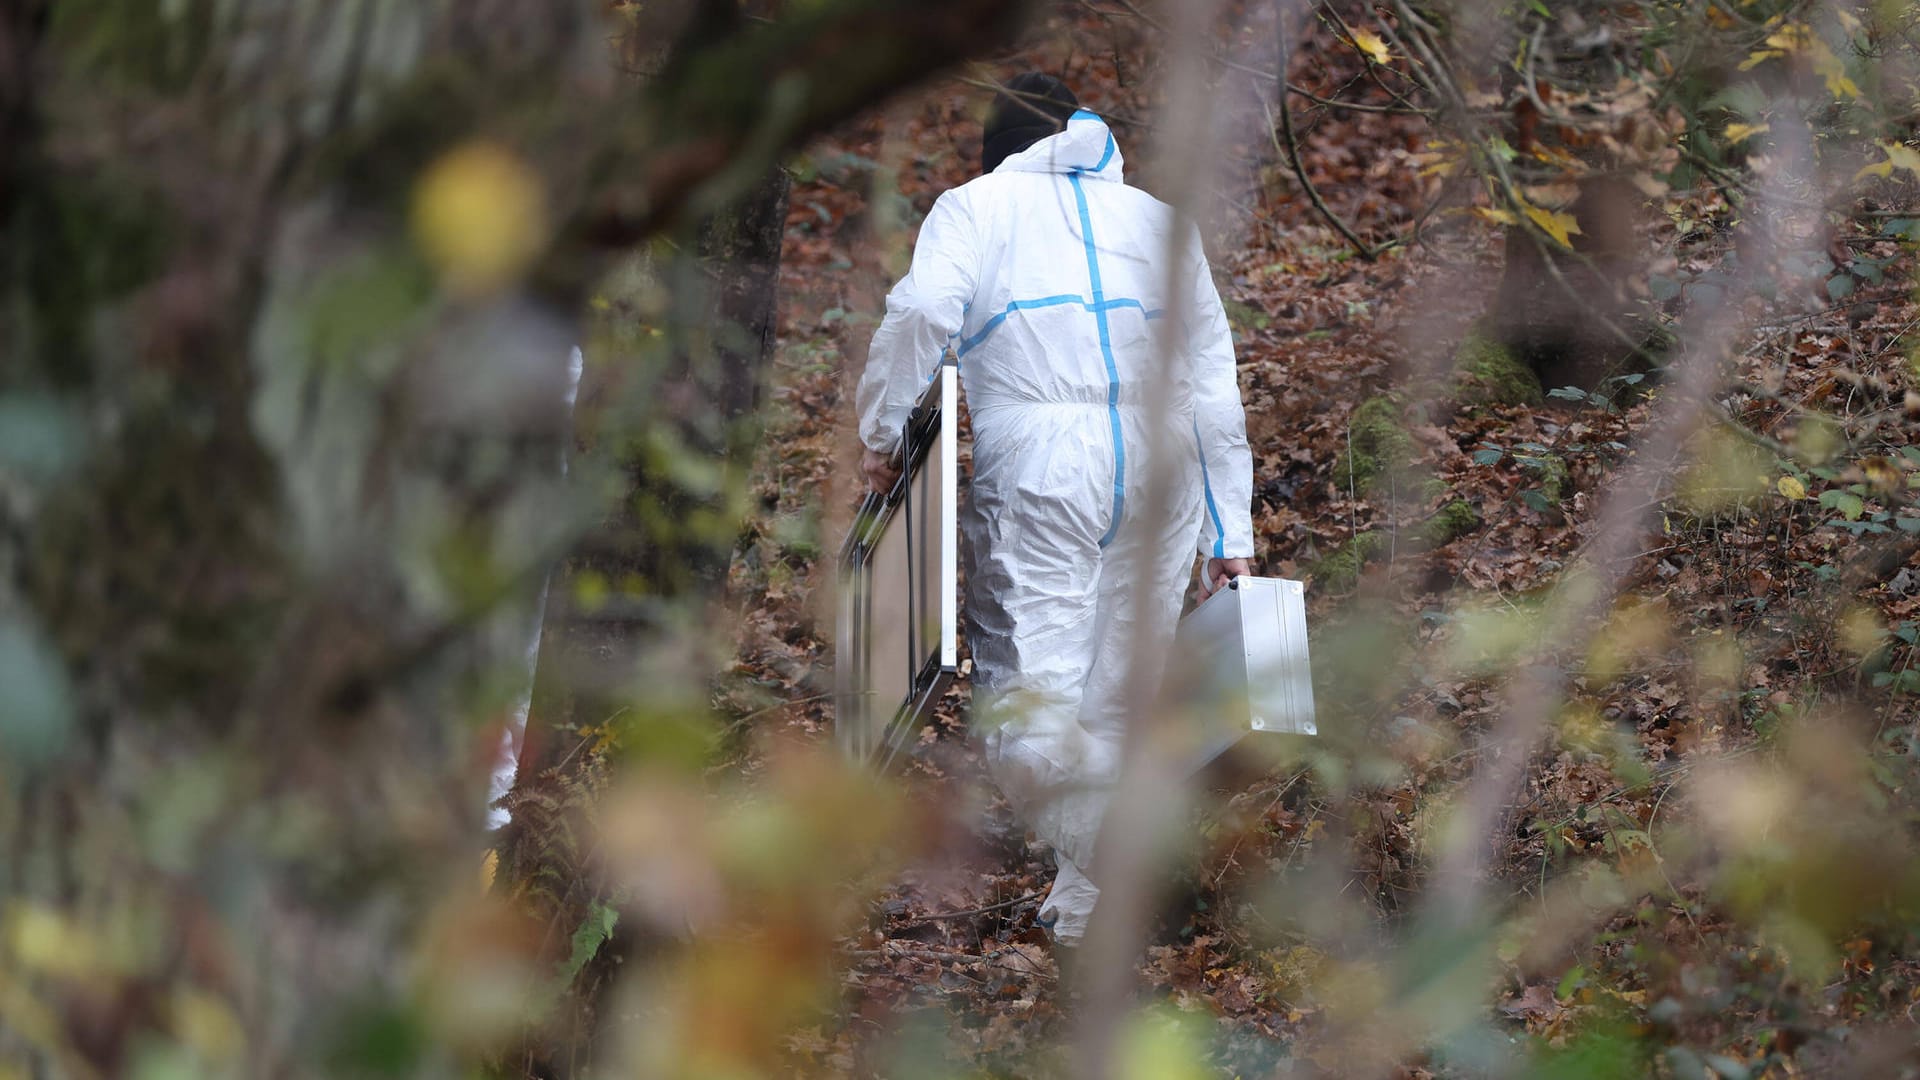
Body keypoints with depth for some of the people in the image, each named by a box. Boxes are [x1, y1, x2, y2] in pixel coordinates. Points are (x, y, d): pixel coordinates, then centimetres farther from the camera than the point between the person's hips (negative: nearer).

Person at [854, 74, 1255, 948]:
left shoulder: (977, 205, 16)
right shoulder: (1159, 218, 26)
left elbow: (923, 312, -7)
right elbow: (1214, 383, 20)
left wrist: (882, 433, 2)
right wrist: (1228, 534, 20)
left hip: (1039, 456, -3)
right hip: (1161, 458, 4)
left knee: (1026, 683, -7)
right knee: (1120, 694, 10)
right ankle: (1086, 898, 13)